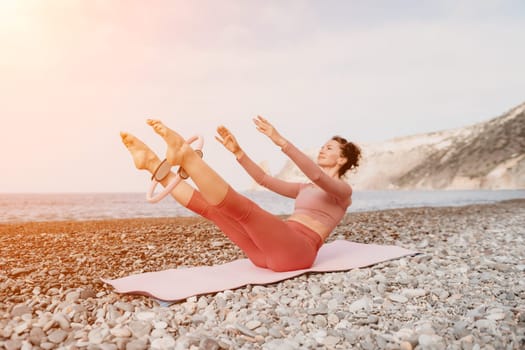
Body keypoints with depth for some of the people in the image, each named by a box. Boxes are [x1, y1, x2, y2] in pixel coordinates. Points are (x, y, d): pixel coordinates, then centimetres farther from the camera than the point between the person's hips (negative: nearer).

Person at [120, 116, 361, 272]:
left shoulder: (343, 191, 7)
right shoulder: (305, 189, 30)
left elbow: (316, 175, -16)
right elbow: (264, 180, 22)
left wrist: (280, 141, -27)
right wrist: (238, 153, 10)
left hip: (296, 252, -7)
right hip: (270, 251, 7)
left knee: (241, 207, -31)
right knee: (208, 205, -8)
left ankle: (186, 156, -40)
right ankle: (153, 163, -11)